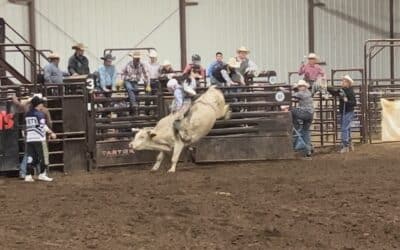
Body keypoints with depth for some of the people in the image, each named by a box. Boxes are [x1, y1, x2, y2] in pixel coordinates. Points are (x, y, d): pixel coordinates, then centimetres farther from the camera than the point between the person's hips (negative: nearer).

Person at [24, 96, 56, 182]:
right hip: (38, 139, -6)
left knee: (30, 157, 6)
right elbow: (43, 126, -11)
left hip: (29, 139, 6)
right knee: (42, 156, 2)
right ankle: (42, 174, 2)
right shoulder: (40, 114, -7)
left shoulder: (27, 114, 12)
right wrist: (51, 133, -6)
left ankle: (28, 176, 2)